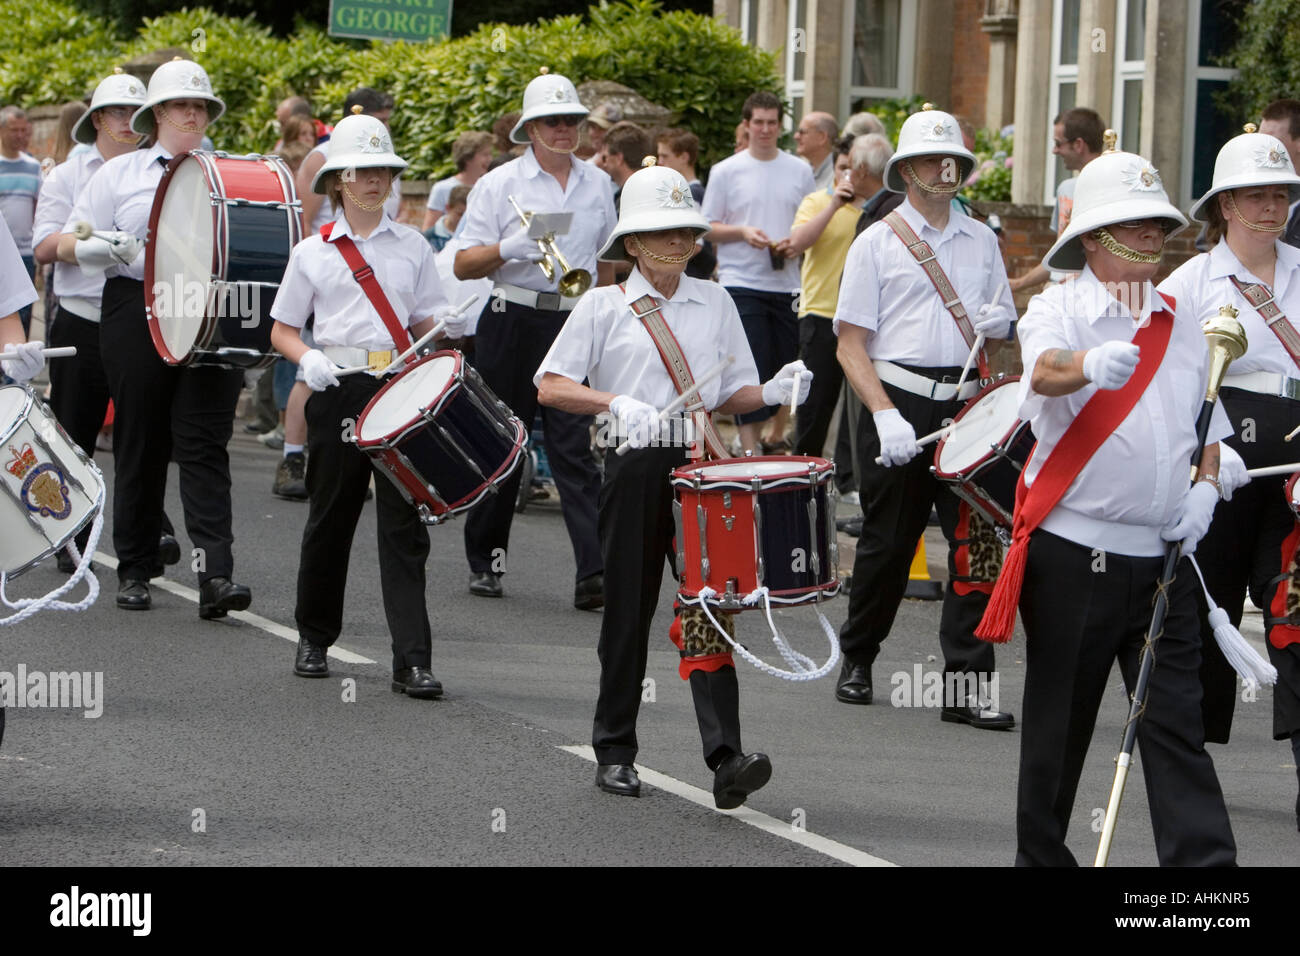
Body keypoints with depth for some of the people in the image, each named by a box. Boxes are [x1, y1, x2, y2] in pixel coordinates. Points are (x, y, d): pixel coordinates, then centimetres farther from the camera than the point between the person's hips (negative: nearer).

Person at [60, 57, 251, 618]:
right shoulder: (120, 173, 10)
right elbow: (68, 244, 6)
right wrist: (100, 248, -16)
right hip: (137, 313, 0)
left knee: (204, 444, -8)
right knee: (140, 444, 4)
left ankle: (215, 574, -17)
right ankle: (134, 571, 15)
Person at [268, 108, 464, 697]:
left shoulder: (413, 247, 11)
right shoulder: (313, 252, 7)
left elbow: (426, 325, 12)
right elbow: (282, 331, 9)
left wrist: (447, 328, -11)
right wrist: (308, 359, -11)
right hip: (338, 389, 0)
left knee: (403, 522, -6)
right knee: (331, 516, 7)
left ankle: (412, 660, -9)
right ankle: (314, 638, 27)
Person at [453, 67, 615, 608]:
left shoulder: (597, 184, 12)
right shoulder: (500, 184, 0)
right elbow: (463, 266, -3)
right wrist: (509, 248, -20)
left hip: (576, 325, 2)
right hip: (513, 322, -2)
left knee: (574, 448, -7)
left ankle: (594, 572, -14)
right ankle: (485, 561, 20)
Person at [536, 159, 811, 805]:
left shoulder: (714, 303, 13)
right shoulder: (604, 306, 3)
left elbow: (731, 395, 15)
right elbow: (551, 387, -4)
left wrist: (774, 393, -6)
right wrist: (614, 402, -20)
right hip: (634, 468, -2)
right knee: (628, 610, 5)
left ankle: (725, 757, -17)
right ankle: (614, 754, 19)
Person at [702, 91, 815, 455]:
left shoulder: (800, 171, 10)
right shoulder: (726, 172, 2)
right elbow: (708, 229, 4)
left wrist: (795, 244, -5)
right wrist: (742, 232, -14)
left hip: (787, 284, 3)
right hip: (742, 284, -3)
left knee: (786, 368, 6)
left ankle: (777, 432, 20)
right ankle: (749, 448, -7)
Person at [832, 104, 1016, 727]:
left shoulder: (980, 241, 16)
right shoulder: (877, 243, 4)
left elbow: (1003, 325, 24)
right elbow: (851, 344, -2)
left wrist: (998, 323, -2)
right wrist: (885, 415, -15)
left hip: (966, 403, 3)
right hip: (896, 400, -2)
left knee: (976, 536, -9)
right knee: (888, 540, 5)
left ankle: (967, 683, -8)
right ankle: (857, 659, 27)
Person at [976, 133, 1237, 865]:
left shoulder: (1181, 326, 13)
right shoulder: (1059, 312, -3)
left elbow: (1209, 430, 22)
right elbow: (1045, 371, -27)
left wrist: (1205, 487, 0)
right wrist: (1092, 365, -50)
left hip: (1162, 555, 4)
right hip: (1073, 550, -4)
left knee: (1178, 720, 0)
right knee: (1060, 720, 6)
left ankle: (1204, 862, -3)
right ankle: (1042, 855, 18)